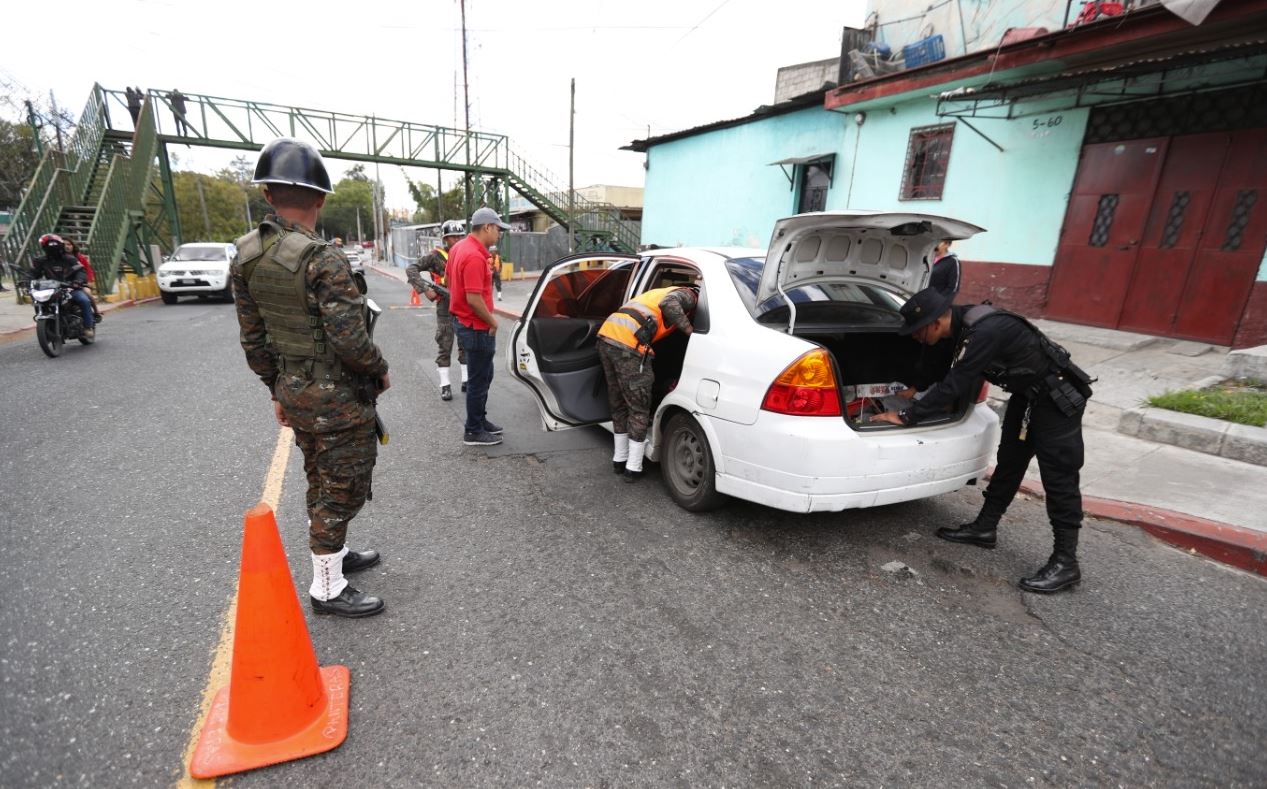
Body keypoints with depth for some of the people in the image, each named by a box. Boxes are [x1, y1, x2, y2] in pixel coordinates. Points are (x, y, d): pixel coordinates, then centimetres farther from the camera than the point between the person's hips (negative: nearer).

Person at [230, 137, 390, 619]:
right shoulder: (324, 260, -22)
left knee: (321, 480, 23)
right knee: (343, 488, 5)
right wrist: (380, 371, -5)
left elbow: (253, 338, 9)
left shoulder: (246, 256, 3)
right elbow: (349, 339, -24)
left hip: (293, 391, 8)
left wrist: (277, 389, 18)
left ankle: (334, 554, 41)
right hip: (337, 397, -8)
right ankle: (327, 589, 18)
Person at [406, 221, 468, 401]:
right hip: (445, 308, -4)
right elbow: (411, 269, -10)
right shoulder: (436, 255, -6)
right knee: (444, 346, 2)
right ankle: (445, 385, 8)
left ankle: (466, 380, 22)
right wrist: (425, 290, -19)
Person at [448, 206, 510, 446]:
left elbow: (451, 283, 19)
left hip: (464, 321, 10)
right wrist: (492, 322, -12)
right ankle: (473, 432, 12)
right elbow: (474, 299, -27)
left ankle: (479, 420, 32)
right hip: (476, 327, -10)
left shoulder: (459, 247, 9)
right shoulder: (475, 256, -23)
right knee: (479, 380, 1)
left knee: (483, 376, 20)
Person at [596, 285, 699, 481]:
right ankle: (633, 468, 10)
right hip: (628, 343, -8)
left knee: (618, 403, 19)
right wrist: (690, 331, -8)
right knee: (639, 409, 4)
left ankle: (619, 460, 30)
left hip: (606, 335, 9)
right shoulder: (688, 295, 10)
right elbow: (668, 304, -14)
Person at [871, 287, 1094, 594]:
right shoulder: (963, 322, -6)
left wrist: (905, 416, -25)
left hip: (1059, 397, -9)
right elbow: (960, 377, 11)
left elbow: (953, 386, -32)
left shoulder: (985, 332, -33)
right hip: (1028, 395, 9)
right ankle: (984, 528, 27)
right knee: (1008, 463, 15)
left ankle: (1065, 563, 7)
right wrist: (920, 394, 9)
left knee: (1058, 477, -3)